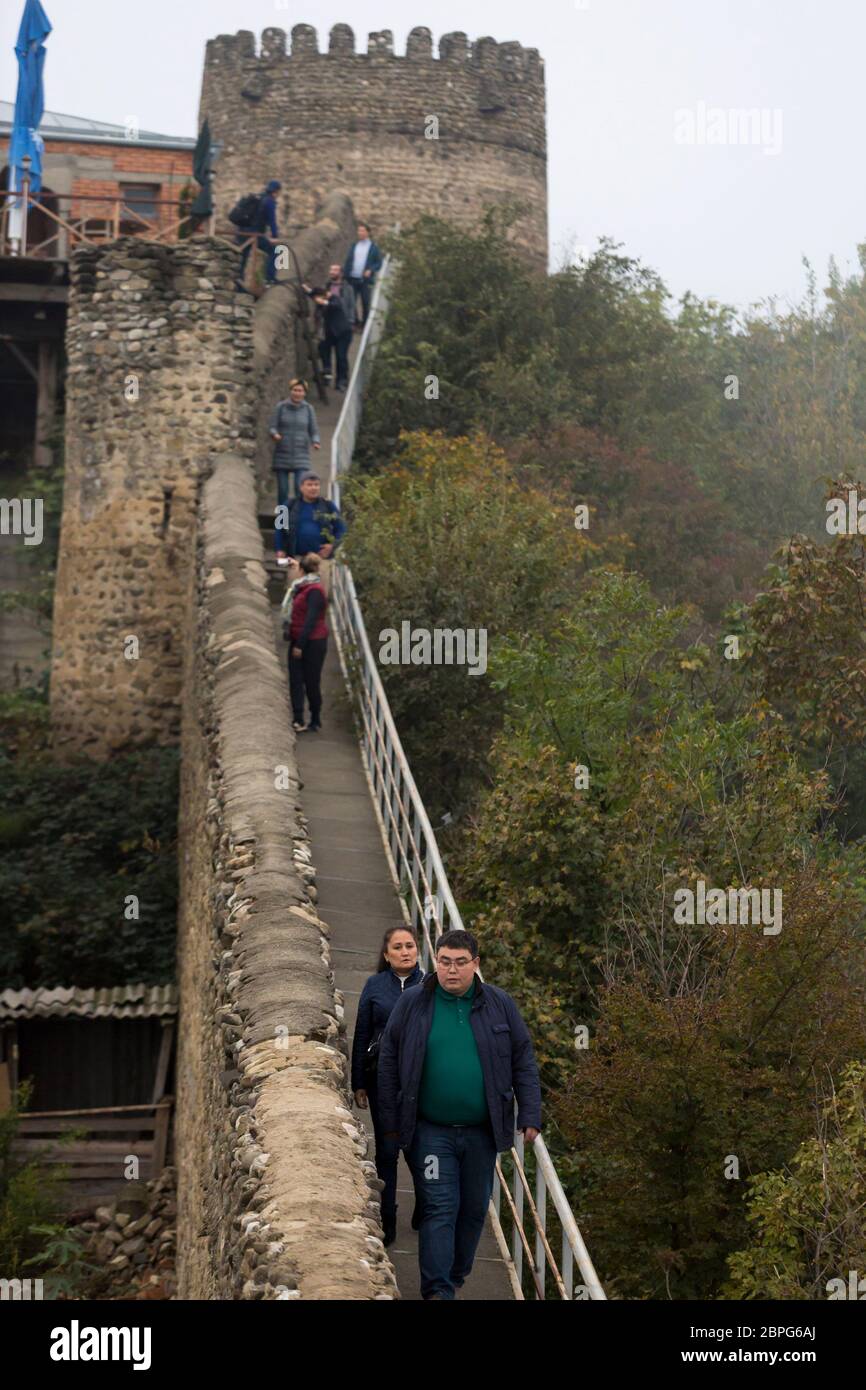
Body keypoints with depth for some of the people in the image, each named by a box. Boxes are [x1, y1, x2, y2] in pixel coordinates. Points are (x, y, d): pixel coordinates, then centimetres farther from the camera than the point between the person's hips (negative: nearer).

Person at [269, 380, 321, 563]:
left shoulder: (308, 409, 3)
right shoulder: (280, 407, -1)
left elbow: (314, 432, 5)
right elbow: (272, 428, -2)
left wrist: (316, 442, -18)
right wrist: (275, 435, -26)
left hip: (301, 459, 0)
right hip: (282, 458, 0)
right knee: (283, 497, 1)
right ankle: (280, 548, 6)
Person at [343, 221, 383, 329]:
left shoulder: (373, 247, 0)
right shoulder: (353, 246, 11)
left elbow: (379, 263, 1)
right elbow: (348, 261, 11)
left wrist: (371, 270, -17)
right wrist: (344, 274, 2)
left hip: (365, 280, -3)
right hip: (352, 279, 3)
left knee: (365, 303, 3)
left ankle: (365, 323, 13)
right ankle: (354, 321, 17)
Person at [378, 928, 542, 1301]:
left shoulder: (500, 1005, 2)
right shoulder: (412, 1004, -2)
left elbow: (523, 1063, 5)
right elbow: (389, 1065, 3)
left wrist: (530, 1116, 0)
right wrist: (390, 1121, 2)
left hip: (482, 1131, 2)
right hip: (431, 1131, -2)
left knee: (474, 1209, 12)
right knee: (439, 1209, -6)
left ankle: (456, 1275, 30)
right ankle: (438, 1290, -3)